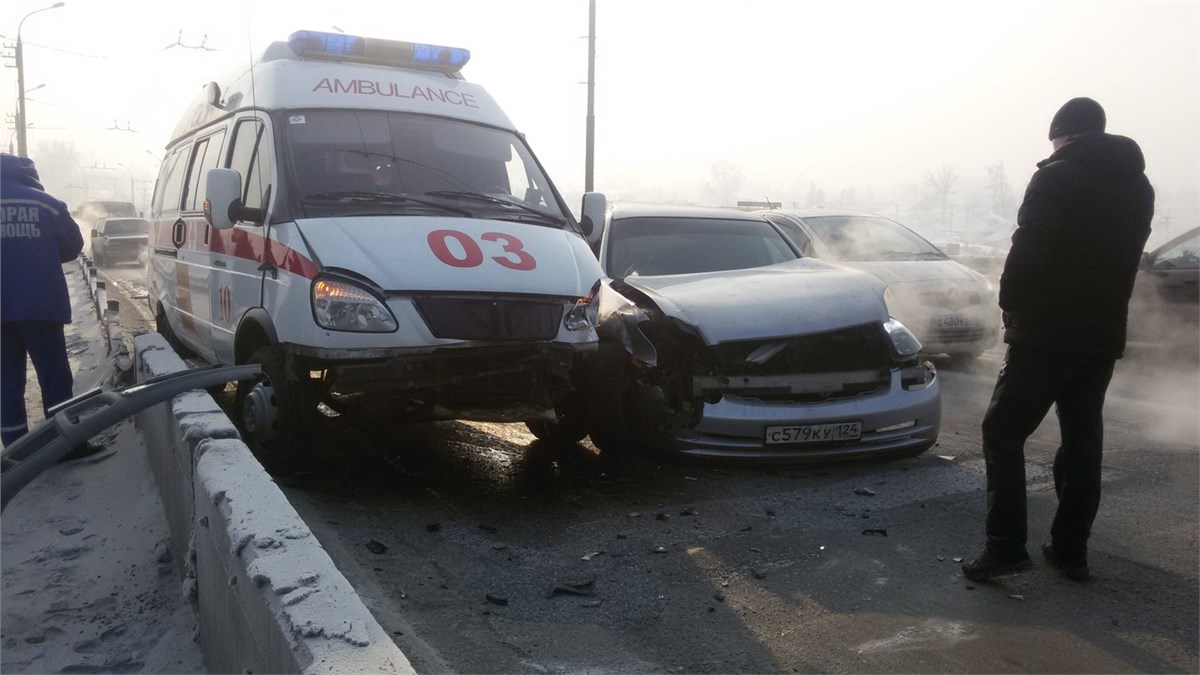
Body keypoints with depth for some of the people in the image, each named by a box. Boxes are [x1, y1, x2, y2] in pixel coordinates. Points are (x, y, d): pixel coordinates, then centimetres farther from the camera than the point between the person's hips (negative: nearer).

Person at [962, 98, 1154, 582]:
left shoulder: (1057, 176, -10)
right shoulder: (1138, 184, 13)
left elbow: (1028, 251, -16)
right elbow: (1124, 259, 15)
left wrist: (1011, 304, -3)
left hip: (1046, 332, -7)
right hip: (1103, 333, 7)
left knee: (1004, 432, -2)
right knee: (1083, 441, 12)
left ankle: (1006, 547, -8)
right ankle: (1070, 551, 17)